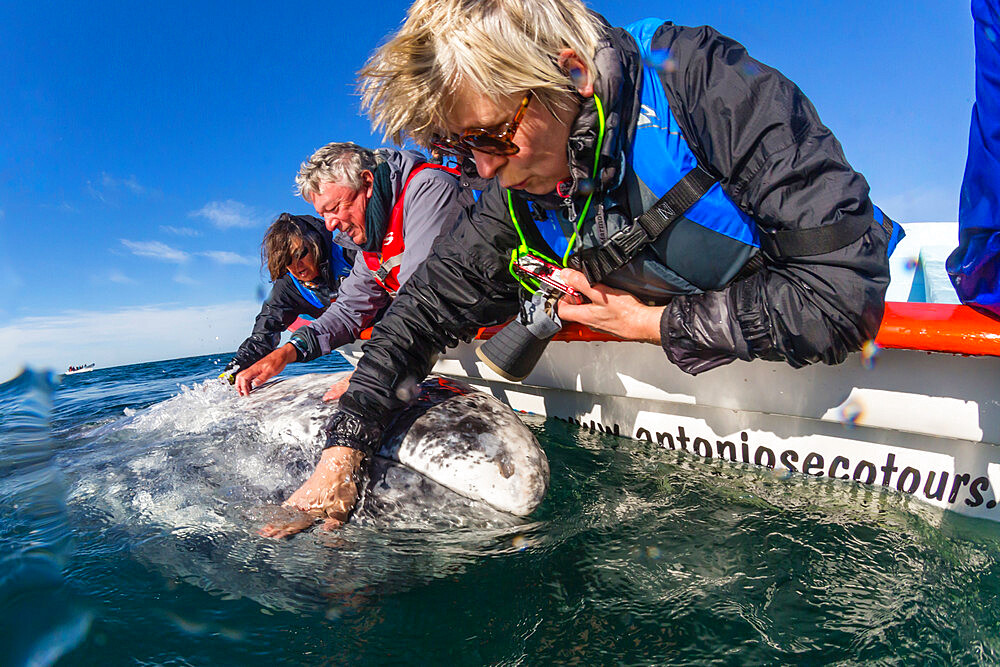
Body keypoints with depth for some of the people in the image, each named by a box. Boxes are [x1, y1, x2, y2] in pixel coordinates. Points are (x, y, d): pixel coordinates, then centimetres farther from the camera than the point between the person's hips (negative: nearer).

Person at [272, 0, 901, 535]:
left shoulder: (706, 83, -26)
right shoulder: (514, 201, -12)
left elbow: (846, 284, -28)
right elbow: (425, 309, -9)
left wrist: (655, 324, -22)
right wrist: (340, 458, -16)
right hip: (687, 375, 4)